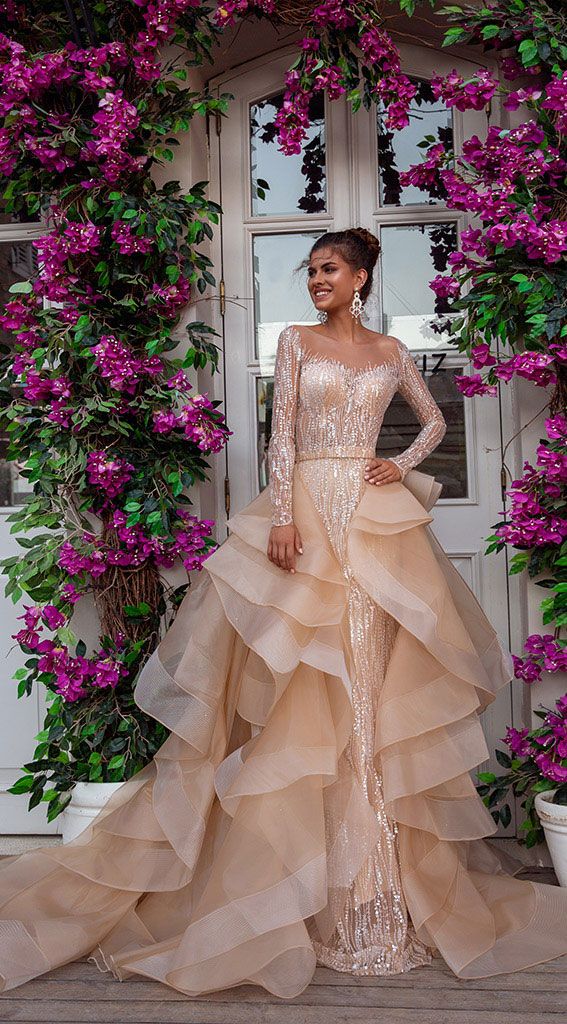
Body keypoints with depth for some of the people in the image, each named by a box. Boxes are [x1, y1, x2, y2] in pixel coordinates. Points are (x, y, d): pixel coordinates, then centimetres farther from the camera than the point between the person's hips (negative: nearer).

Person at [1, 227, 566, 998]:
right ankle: (306, 874, 10)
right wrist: (283, 517, -13)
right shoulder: (296, 341, 8)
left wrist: (404, 466, 5)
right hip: (308, 510, -2)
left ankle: (387, 871, 16)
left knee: (377, 679, 3)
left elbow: (435, 420, 24)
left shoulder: (391, 352, 14)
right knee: (303, 687, -2)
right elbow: (281, 432, -2)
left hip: (377, 518, 2)